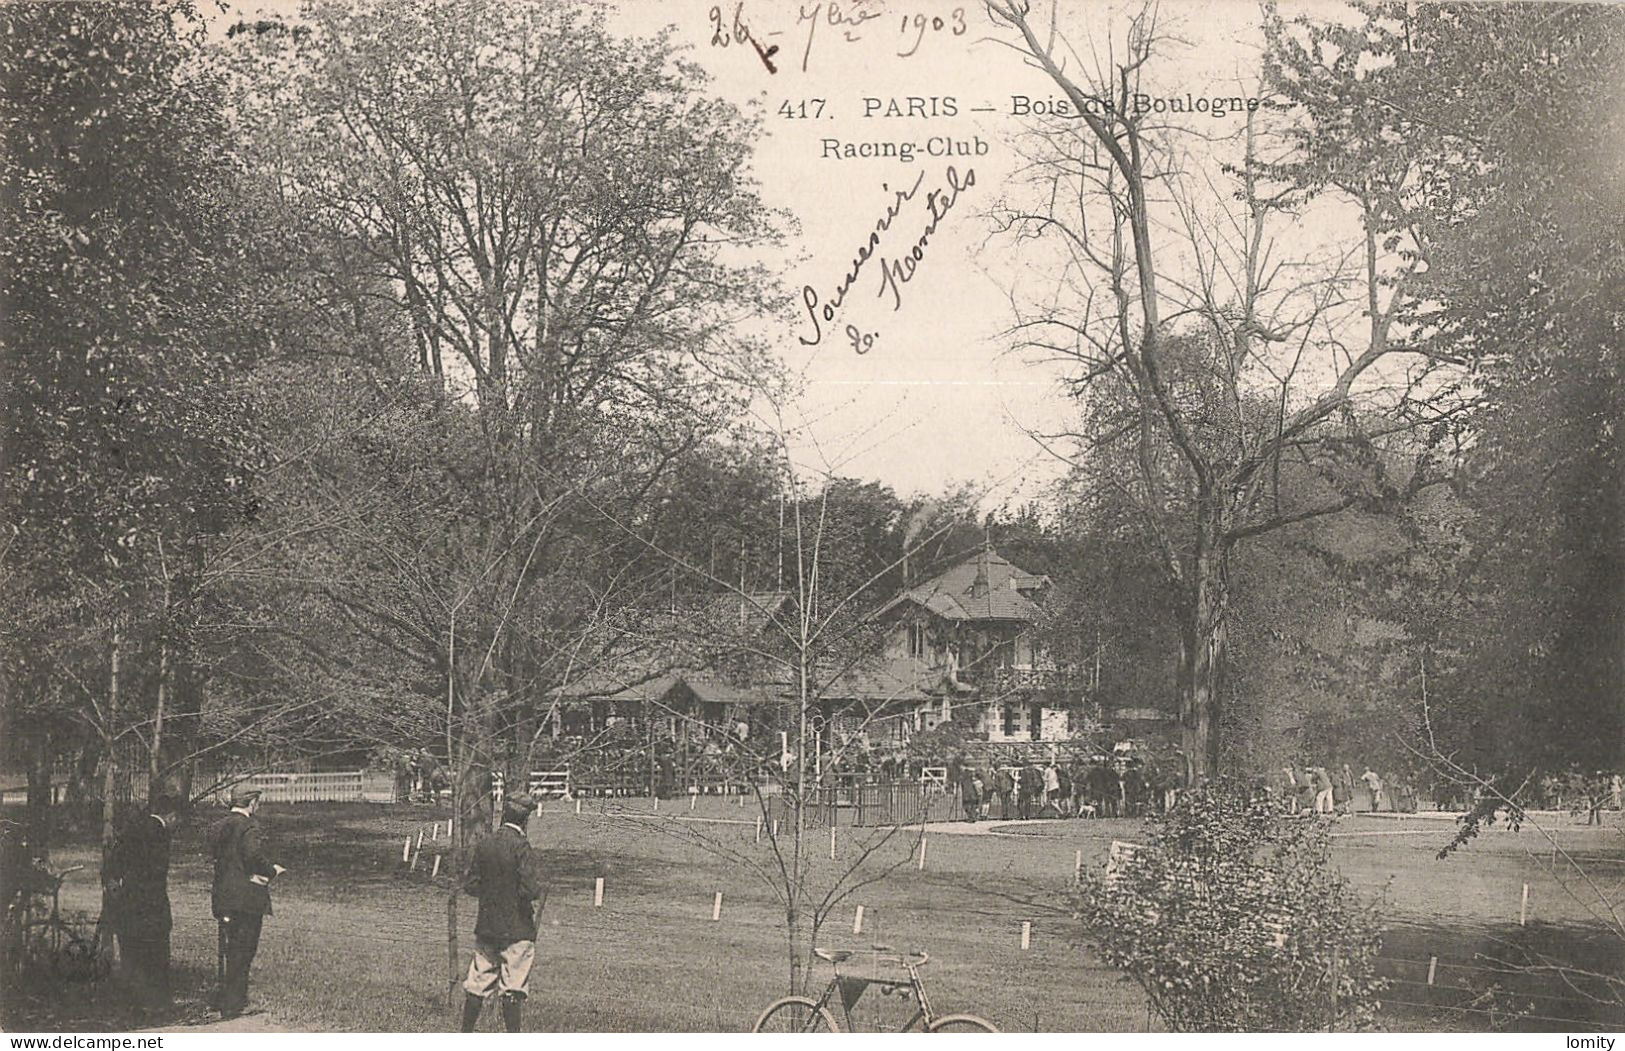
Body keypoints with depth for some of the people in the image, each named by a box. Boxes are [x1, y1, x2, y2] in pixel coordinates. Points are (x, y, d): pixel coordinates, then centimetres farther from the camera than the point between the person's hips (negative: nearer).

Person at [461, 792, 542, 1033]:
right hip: (517, 929, -5)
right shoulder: (520, 845, -15)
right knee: (512, 988, 0)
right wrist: (539, 890, 1)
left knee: (478, 982, 13)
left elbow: (470, 885, 5)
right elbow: (528, 889, -21)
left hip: (487, 927, 5)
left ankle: (466, 1033, 18)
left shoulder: (485, 844, 2)